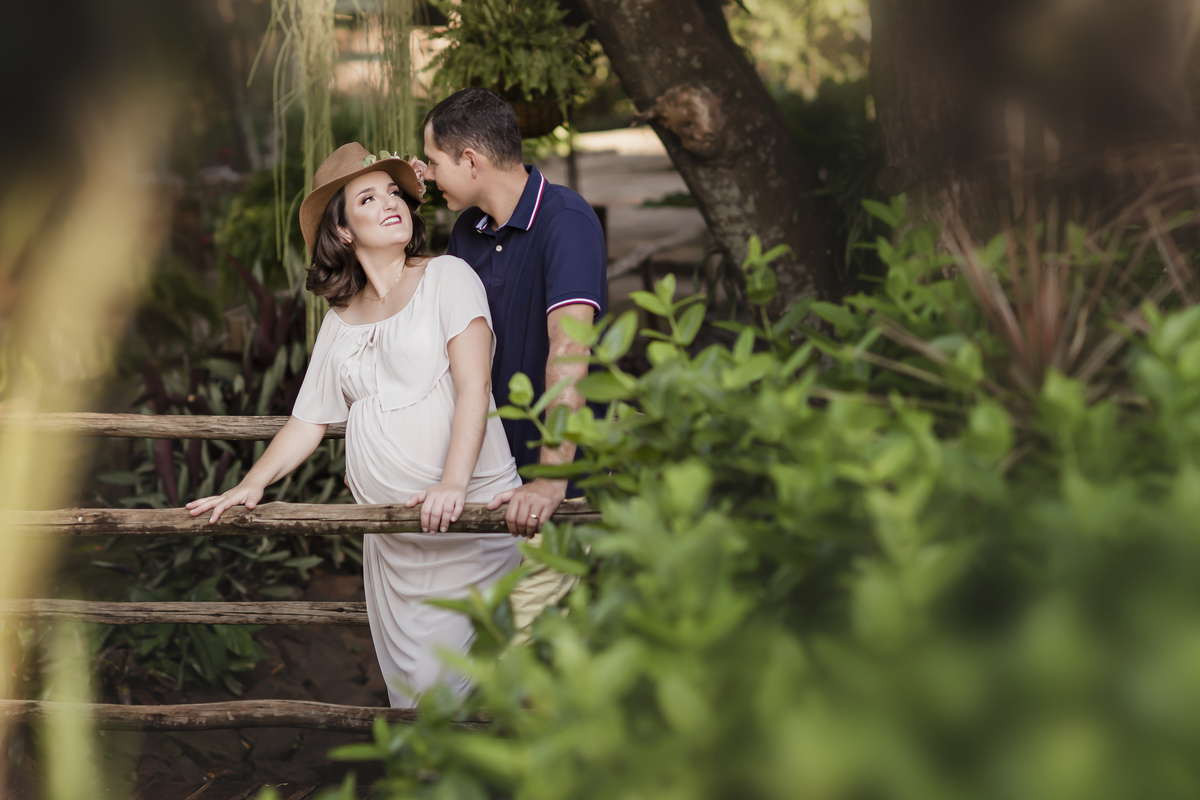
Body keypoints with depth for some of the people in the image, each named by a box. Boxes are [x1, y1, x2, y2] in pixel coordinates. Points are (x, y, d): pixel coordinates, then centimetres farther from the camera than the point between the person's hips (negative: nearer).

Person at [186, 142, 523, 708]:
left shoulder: (447, 278, 1)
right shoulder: (340, 321, 16)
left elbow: (474, 386, -10)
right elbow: (309, 420, 19)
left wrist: (453, 484, -23)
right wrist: (251, 485, 3)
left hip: (470, 514, -4)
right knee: (413, 689, 1)